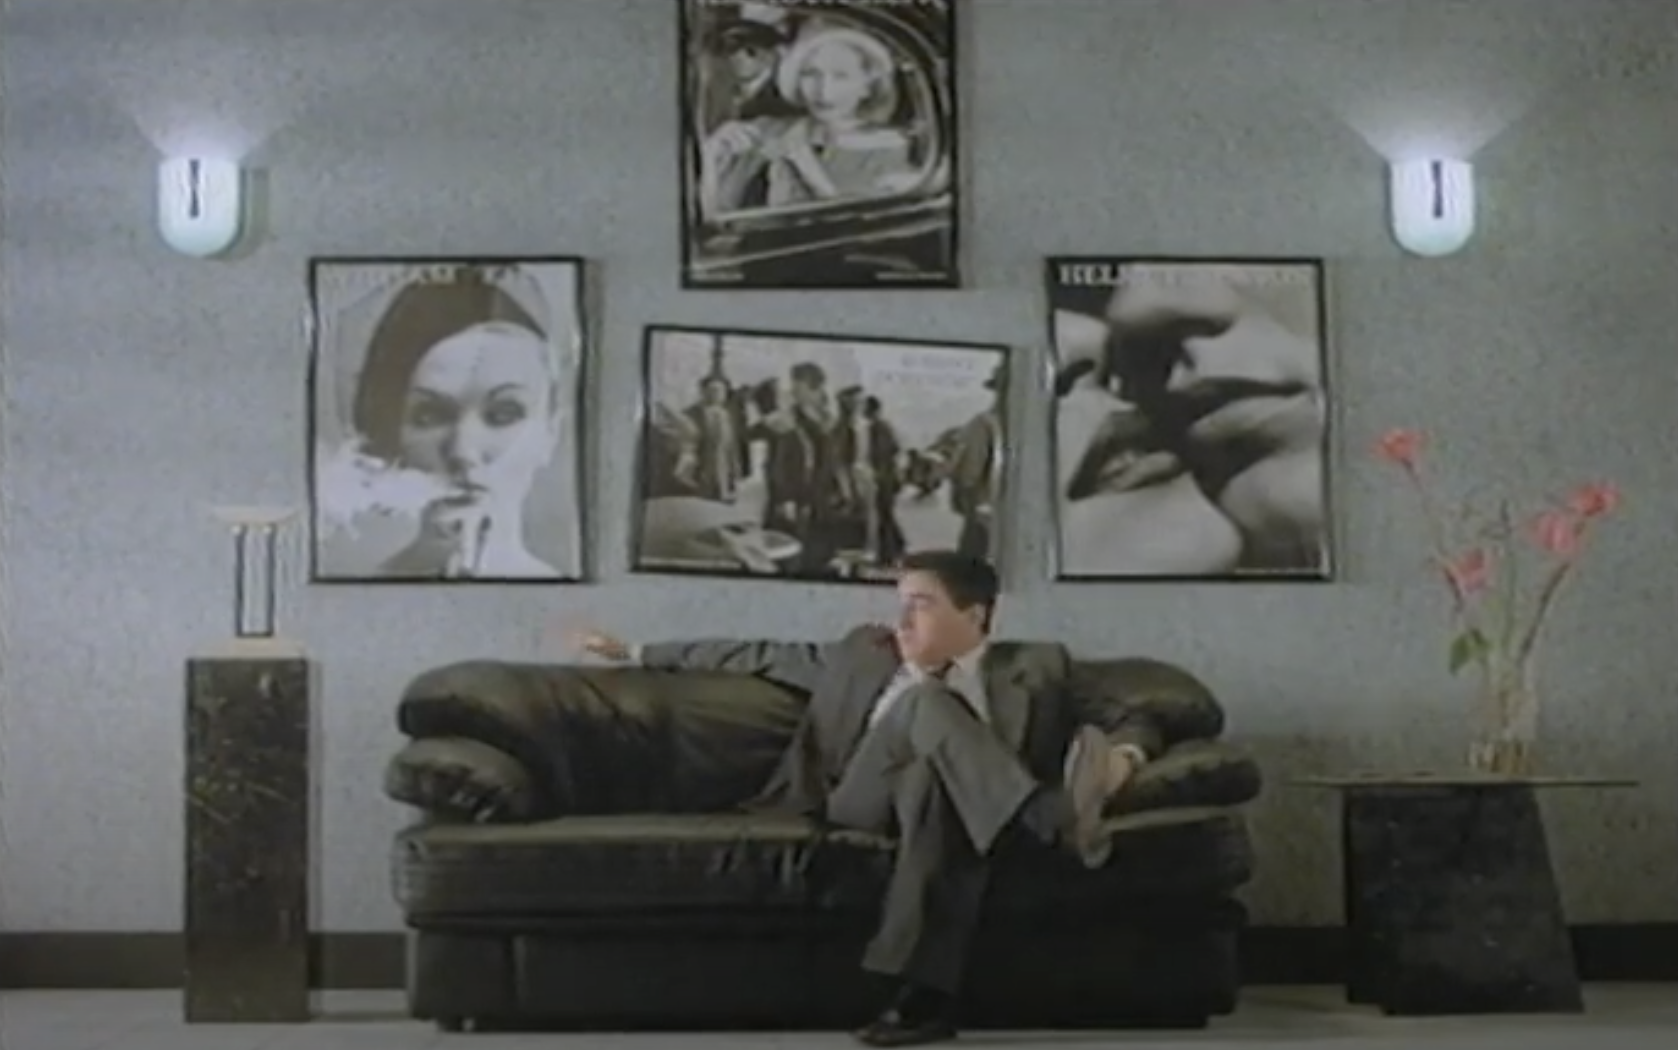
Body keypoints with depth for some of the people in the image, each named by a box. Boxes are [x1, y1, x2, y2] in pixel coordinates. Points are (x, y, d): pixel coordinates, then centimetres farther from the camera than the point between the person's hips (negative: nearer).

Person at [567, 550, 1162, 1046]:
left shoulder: (1031, 671, 19)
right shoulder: (865, 655, 27)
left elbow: (1133, 721, 13)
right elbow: (765, 658, 32)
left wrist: (1122, 756, -12)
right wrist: (636, 653, 34)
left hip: (948, 801, -1)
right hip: (862, 799, 2)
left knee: (933, 781, -39)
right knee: (928, 701, -25)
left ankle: (925, 992, -47)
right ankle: (1055, 821, -41)